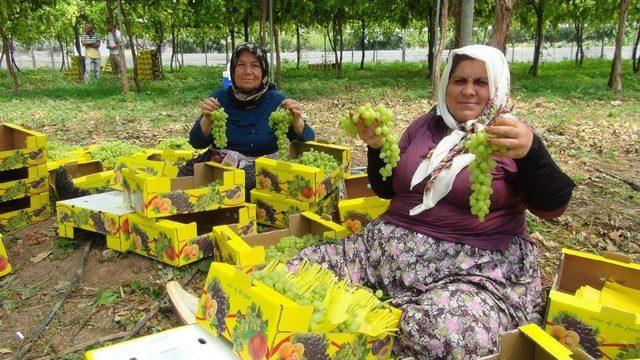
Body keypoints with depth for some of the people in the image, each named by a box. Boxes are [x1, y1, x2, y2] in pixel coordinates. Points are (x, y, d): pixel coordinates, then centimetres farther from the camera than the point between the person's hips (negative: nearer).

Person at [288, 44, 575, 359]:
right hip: (389, 248, 5)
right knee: (297, 274, -11)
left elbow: (552, 207, -10)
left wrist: (530, 151, -28)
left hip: (475, 268, -4)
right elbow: (387, 189, 19)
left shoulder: (511, 137, 1)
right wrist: (376, 147, 1)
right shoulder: (426, 126, 15)